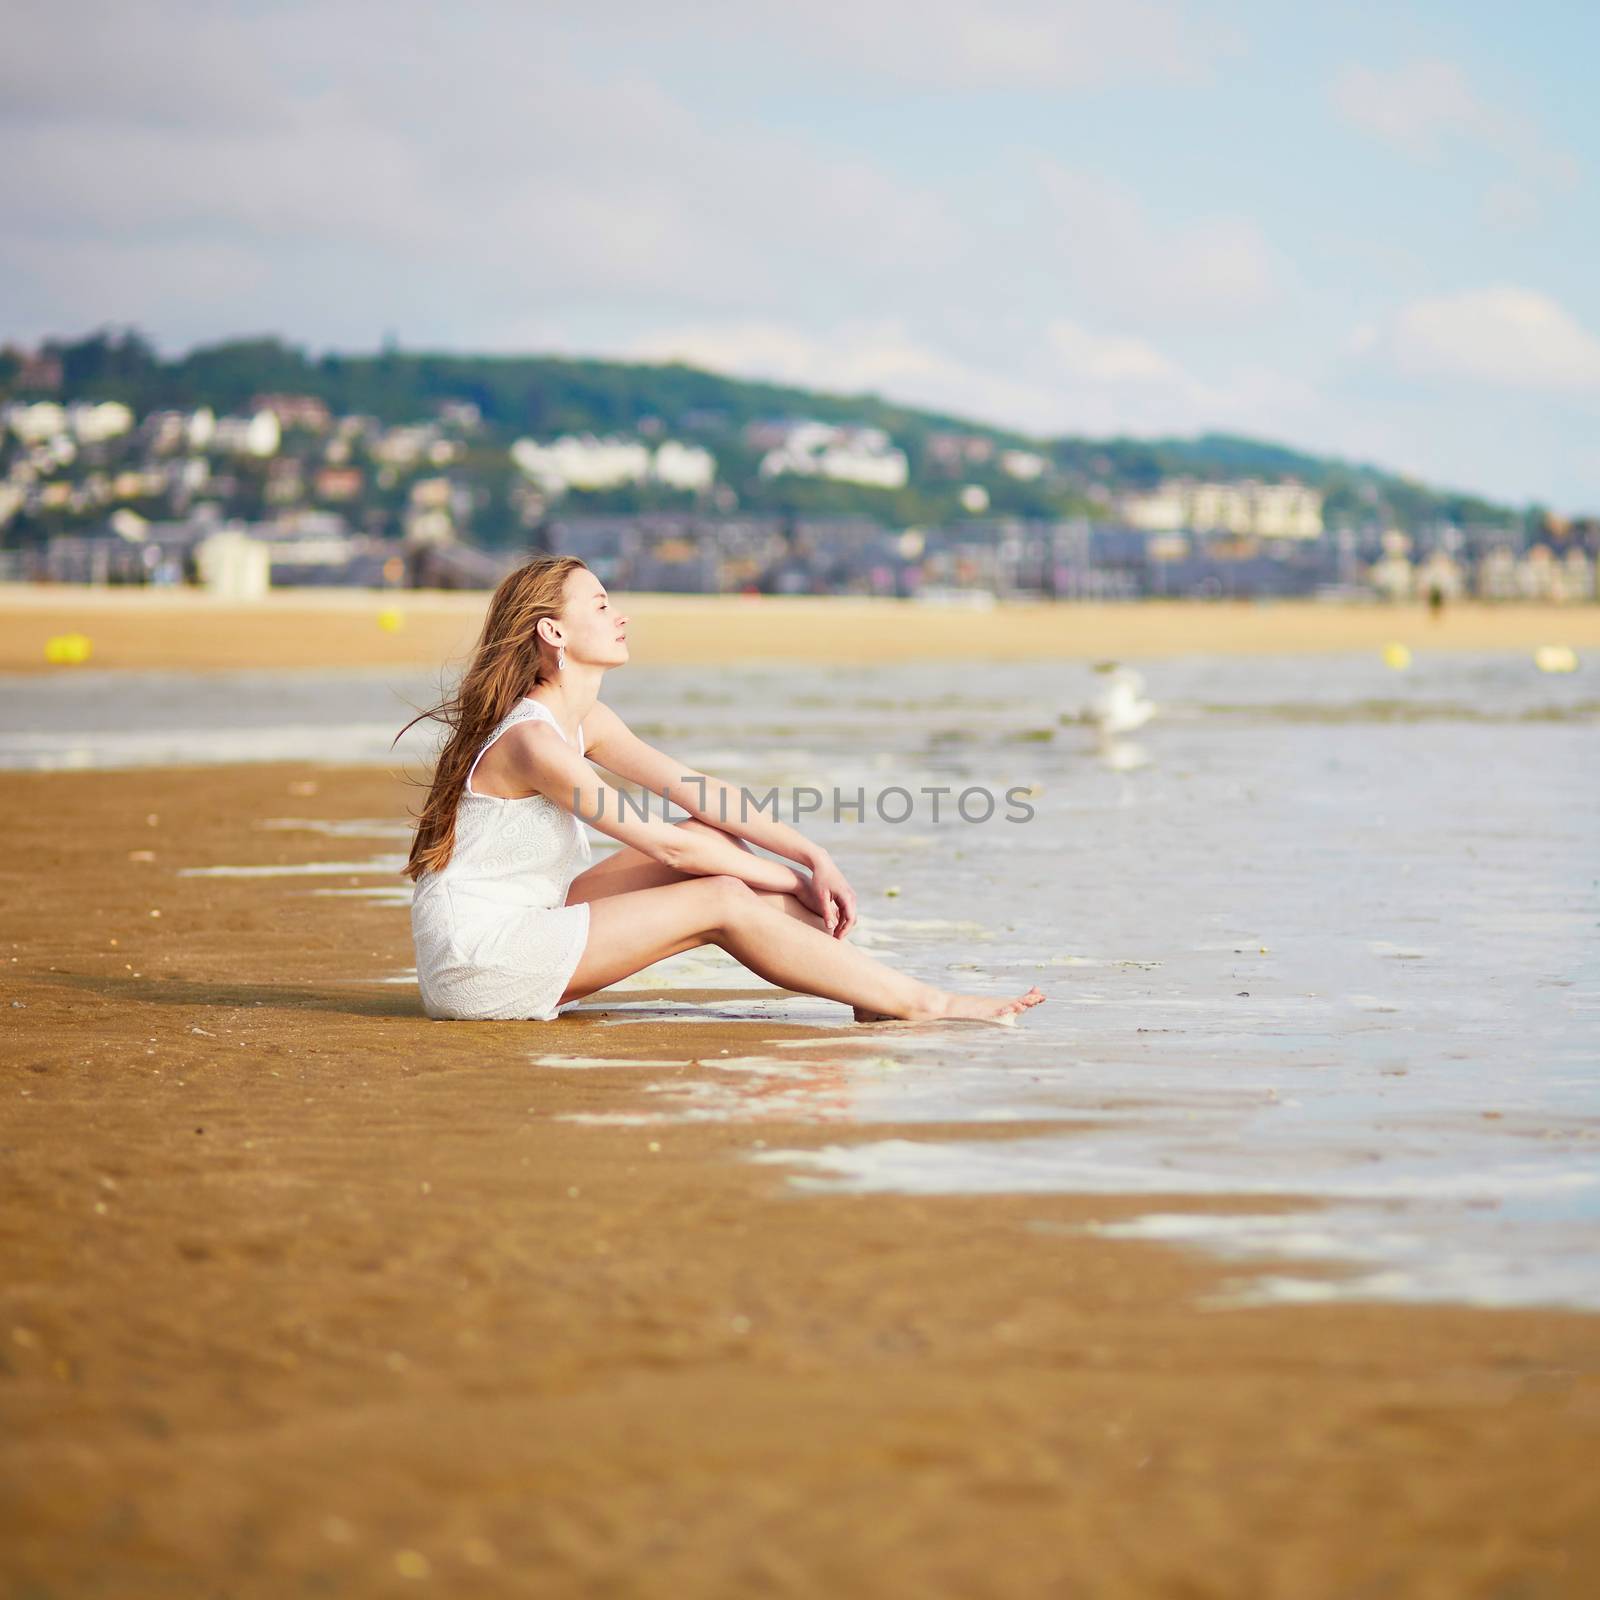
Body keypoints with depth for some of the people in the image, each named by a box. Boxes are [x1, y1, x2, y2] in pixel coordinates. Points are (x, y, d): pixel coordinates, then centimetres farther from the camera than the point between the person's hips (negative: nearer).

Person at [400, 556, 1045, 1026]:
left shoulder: (588, 721, 10)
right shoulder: (532, 740, -20)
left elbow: (697, 791, 9)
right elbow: (663, 843, -17)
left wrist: (813, 856, -2)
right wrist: (793, 883, -8)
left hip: (519, 931, 9)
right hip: (474, 961, -9)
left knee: (708, 839, 0)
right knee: (722, 901, -15)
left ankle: (872, 992, -3)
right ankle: (919, 1003, -11)